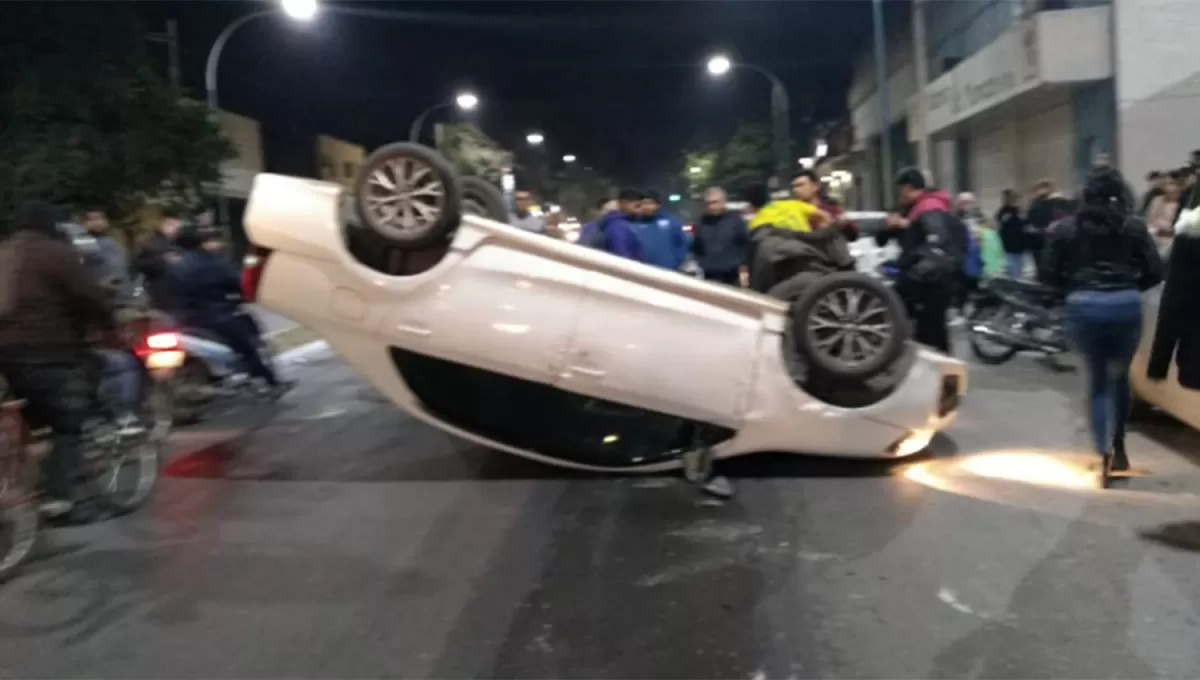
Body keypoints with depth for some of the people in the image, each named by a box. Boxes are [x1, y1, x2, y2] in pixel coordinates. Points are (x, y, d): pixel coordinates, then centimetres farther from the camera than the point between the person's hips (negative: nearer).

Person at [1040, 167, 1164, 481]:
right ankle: (1118, 445, 25)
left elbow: (1048, 274, 0)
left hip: (1084, 305, 0)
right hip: (1126, 304, 0)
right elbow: (1155, 272, 1)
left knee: (1097, 379, 13)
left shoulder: (1066, 228, 4)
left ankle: (1104, 452, 2)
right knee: (1120, 375, 20)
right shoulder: (1133, 226, 5)